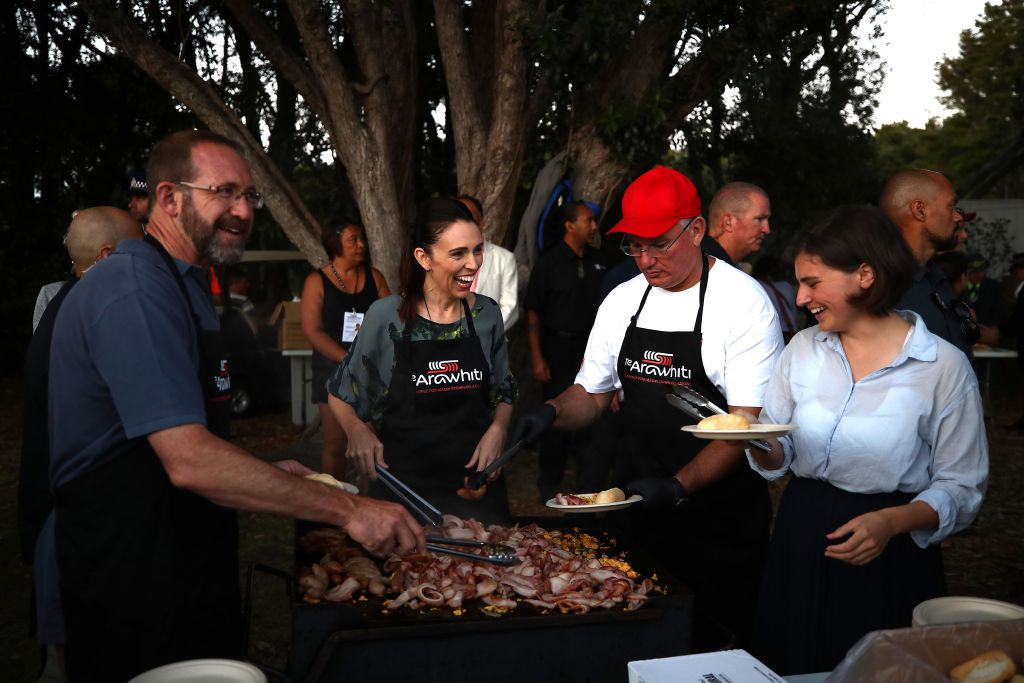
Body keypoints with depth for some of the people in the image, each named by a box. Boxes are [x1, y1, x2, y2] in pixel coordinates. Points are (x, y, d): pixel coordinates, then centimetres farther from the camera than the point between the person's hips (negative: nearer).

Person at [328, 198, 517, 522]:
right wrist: (357, 431, -13)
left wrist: (497, 430, -4)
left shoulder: (488, 314, 0)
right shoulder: (386, 316, -8)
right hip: (403, 482, -2)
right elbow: (341, 394, 5)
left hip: (476, 481, 3)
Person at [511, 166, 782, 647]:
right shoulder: (622, 301, 3)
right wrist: (552, 413, -9)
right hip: (638, 503, 5)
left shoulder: (744, 301, -13)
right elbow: (591, 395, 12)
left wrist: (679, 486, -28)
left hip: (721, 517, -4)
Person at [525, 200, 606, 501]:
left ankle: (590, 484, 18)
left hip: (592, 348, 3)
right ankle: (549, 484, 21)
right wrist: (537, 357, -12)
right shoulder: (549, 262, -7)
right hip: (559, 348, -3)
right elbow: (533, 312, -7)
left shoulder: (597, 261, 6)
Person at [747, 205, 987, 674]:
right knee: (791, 669, 15)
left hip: (890, 557, -4)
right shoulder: (804, 348, 1)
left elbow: (962, 488, -6)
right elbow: (778, 460, 7)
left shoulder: (944, 366, -11)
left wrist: (892, 521, -22)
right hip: (800, 540, 4)